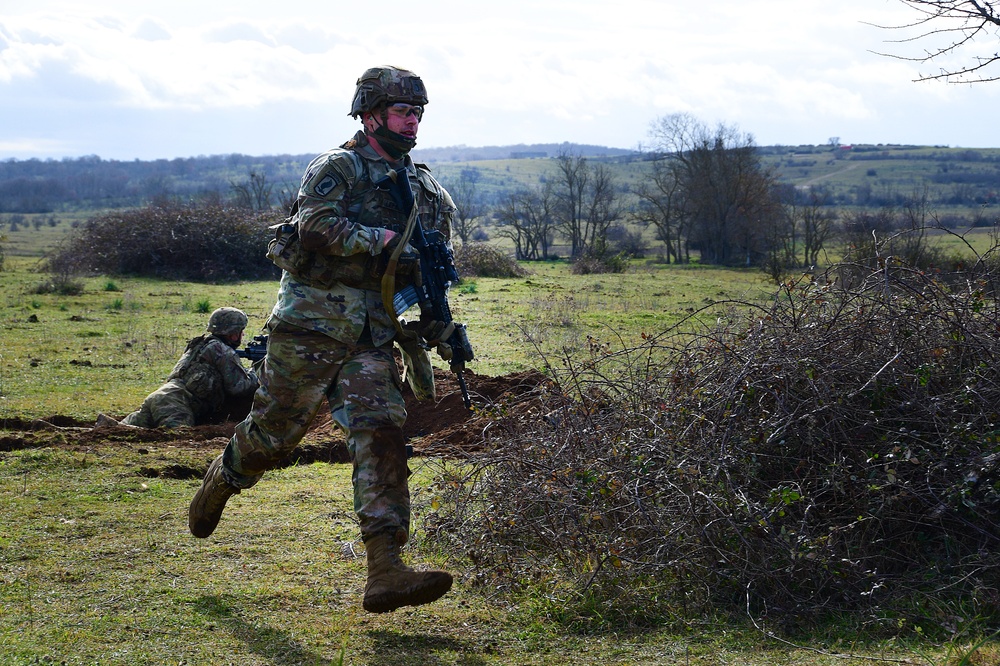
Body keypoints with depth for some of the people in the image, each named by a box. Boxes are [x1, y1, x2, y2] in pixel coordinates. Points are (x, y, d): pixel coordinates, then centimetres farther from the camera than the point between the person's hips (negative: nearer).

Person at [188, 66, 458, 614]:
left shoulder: (423, 188, 17)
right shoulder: (339, 167, -4)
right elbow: (316, 224, -22)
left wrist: (438, 325, 14)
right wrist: (381, 239, -23)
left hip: (370, 336, 5)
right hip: (310, 323, -5)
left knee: (380, 434, -12)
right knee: (274, 431, 6)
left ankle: (385, 571, -19)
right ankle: (221, 481, 40)